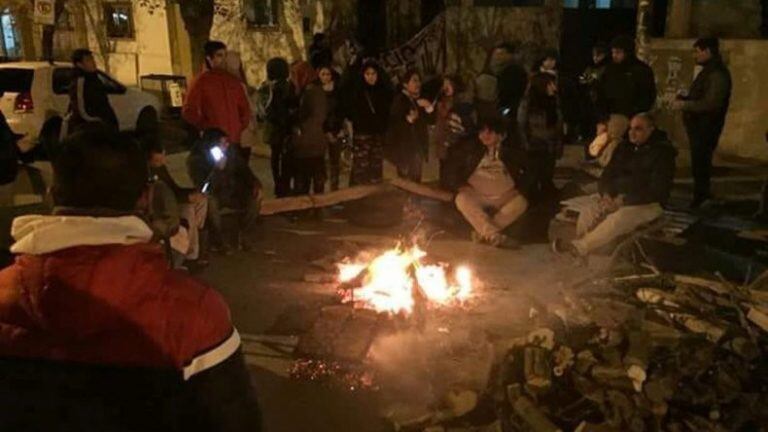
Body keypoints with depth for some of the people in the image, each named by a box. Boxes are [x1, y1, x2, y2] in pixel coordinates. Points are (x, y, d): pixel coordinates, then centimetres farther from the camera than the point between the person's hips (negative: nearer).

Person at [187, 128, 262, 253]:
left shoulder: (230, 151, -10)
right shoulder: (195, 159, -21)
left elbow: (244, 170, 2)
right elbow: (203, 189, -29)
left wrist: (256, 185, -14)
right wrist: (218, 169, -39)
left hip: (231, 192, 4)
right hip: (212, 195, -4)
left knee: (255, 198, -17)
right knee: (210, 203, -37)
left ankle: (244, 237, -2)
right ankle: (217, 242, -17)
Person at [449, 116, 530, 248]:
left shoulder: (511, 153, 11)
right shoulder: (469, 148, 10)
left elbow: (523, 177, 11)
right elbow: (454, 169, 8)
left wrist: (516, 190, -10)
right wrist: (462, 186, -11)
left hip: (503, 198, 1)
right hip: (476, 196, -1)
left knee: (520, 202, -28)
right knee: (462, 199, -32)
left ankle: (483, 232, -29)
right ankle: (495, 235, -40)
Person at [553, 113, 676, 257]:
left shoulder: (663, 152, -7)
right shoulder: (624, 147, 11)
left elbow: (657, 191, -15)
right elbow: (607, 175, 12)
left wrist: (624, 201, -23)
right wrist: (607, 194, -11)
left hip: (647, 203, -6)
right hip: (617, 196, 6)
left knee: (618, 219, -36)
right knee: (588, 213, -24)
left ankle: (578, 248, -36)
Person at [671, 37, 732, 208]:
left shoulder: (718, 74, -17)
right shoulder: (708, 71, 15)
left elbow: (710, 104, -25)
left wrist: (684, 105, -18)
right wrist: (683, 100, 6)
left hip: (706, 128, -10)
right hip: (698, 126, 10)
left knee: (700, 164, -6)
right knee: (700, 162, 17)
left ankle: (700, 196, 2)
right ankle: (702, 195, 28)